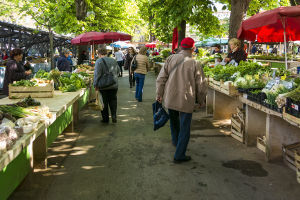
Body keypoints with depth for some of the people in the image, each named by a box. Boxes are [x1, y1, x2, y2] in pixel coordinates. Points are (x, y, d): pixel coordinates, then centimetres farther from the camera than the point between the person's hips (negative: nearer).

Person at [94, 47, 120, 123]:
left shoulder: (99, 61, -10)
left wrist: (95, 84, -9)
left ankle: (105, 118, 13)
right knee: (113, 100, 13)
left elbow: (97, 74, -15)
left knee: (104, 102, 6)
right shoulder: (113, 60, 8)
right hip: (114, 85, 4)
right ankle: (114, 116, 2)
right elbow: (118, 71, 18)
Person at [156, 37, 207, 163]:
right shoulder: (195, 64, -9)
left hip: (170, 98, 4)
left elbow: (161, 79, 0)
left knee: (174, 121, 27)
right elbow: (201, 86, -3)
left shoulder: (170, 59, -1)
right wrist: (201, 101, 12)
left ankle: (175, 141, 50)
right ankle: (179, 155, 10)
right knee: (184, 128, 7)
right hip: (186, 101, -4)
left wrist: (159, 94, 11)